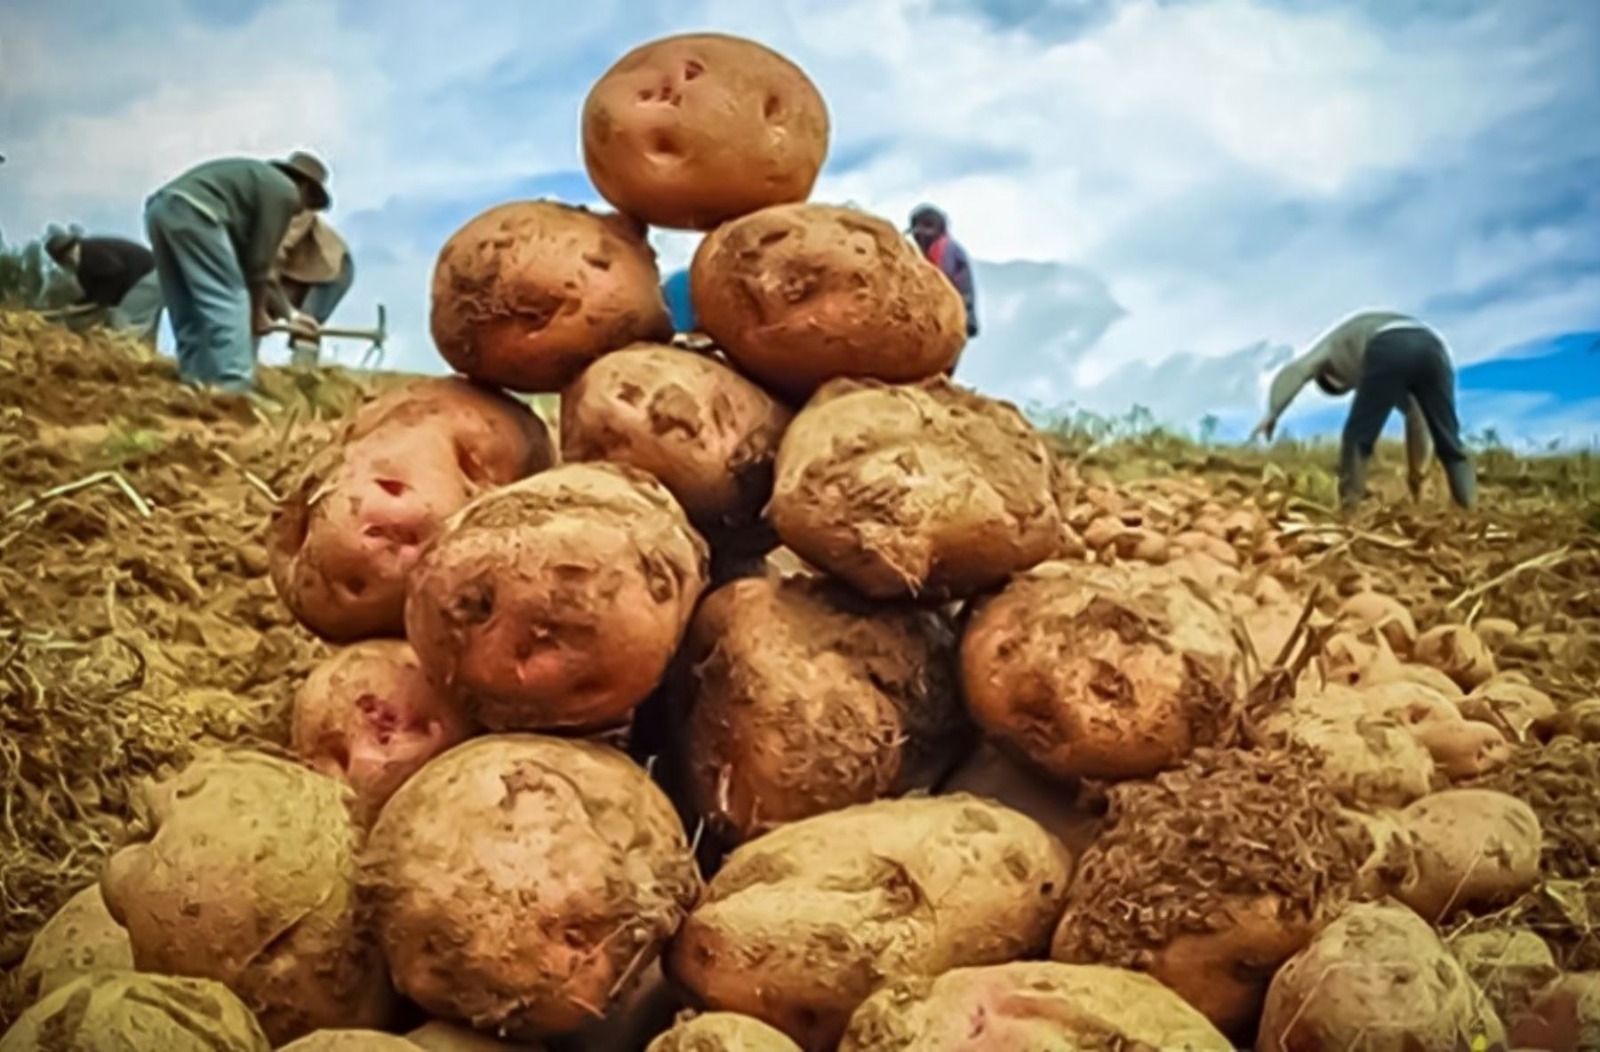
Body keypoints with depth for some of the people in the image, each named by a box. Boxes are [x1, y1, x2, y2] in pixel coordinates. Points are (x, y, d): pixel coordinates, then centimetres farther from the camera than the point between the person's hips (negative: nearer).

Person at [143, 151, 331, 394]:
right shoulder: (285, 191, 8)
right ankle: (233, 390, -15)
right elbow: (260, 257, 5)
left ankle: (195, 386, 9)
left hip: (160, 208, 9)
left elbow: (245, 253, 33)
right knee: (229, 304, -8)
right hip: (193, 212, -9)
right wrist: (258, 310, 18)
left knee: (189, 313, 12)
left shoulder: (257, 179, 34)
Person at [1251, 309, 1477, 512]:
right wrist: (1416, 469, 54)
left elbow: (1294, 372, 12)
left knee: (1358, 437, 7)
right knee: (1449, 442, 13)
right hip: (1432, 348, 5)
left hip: (1389, 351, -5)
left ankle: (1349, 511, -1)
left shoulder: (1334, 344, 35)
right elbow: (1415, 411, 49)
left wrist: (1273, 413, 1)